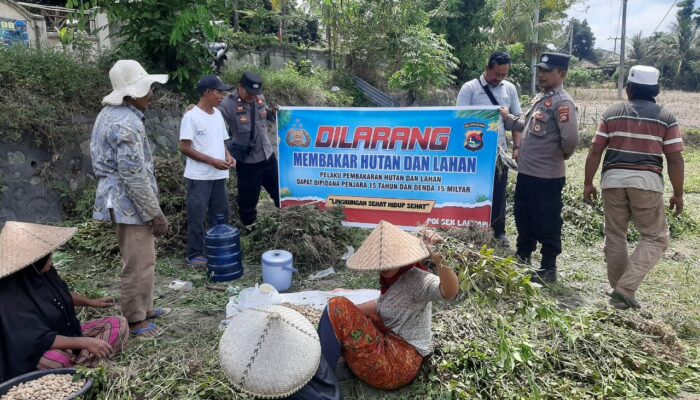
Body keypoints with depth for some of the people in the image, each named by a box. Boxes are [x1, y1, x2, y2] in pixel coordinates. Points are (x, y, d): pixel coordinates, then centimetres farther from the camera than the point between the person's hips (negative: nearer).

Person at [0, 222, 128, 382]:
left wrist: (91, 302, 11)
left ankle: (78, 366, -21)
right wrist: (84, 342, -34)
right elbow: (39, 340, -30)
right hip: (40, 350, -8)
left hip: (72, 332, 8)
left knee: (120, 324, -7)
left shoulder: (44, 271, -5)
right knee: (54, 360, -41)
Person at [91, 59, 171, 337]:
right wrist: (155, 213, -17)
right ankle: (133, 320, 14)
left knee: (142, 259, 20)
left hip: (120, 199, 10)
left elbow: (106, 163, 20)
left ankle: (143, 308, 33)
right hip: (130, 203, -10)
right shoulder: (127, 123, -22)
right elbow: (134, 175, -24)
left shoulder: (110, 113, 12)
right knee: (139, 263, 1)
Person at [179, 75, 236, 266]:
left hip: (219, 175, 8)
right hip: (199, 177, -7)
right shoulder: (192, 116, -13)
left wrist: (228, 156, -2)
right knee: (197, 217, 1)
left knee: (221, 214, 14)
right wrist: (213, 161, -18)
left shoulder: (217, 114, 10)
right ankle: (195, 255, 13)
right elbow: (184, 147, -15)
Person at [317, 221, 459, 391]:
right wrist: (351, 311, 17)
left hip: (397, 363, -10)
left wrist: (439, 260, -59)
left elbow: (450, 292, -40)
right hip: (388, 348, 10)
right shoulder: (394, 278, 9)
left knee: (338, 309, -16)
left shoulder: (416, 279, -20)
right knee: (340, 311, 20)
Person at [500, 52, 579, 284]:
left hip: (547, 176, -9)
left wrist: (560, 155, -8)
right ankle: (522, 258, 39)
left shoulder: (562, 102, -17)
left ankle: (548, 269, 20)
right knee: (523, 218, 21)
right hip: (526, 171, 9)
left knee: (547, 224, 5)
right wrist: (507, 118, 9)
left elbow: (570, 138, -26)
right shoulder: (540, 97, 13)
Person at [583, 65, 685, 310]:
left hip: (613, 179, 2)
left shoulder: (611, 114, 8)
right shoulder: (666, 118, 4)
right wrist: (678, 193, 8)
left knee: (615, 235, 15)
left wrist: (588, 183, 10)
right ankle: (626, 289, -5)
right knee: (656, 238, 8)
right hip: (647, 181, -2)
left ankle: (618, 288, 22)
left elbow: (595, 152, 2)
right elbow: (675, 160, 0)